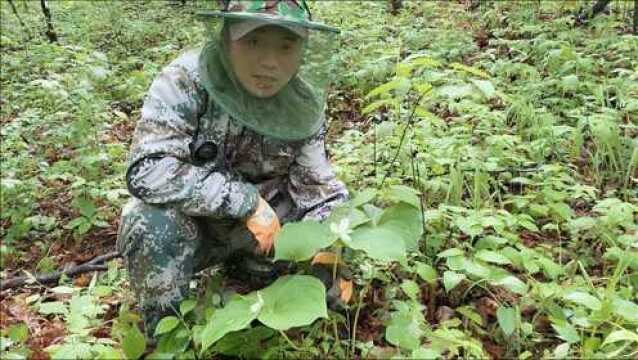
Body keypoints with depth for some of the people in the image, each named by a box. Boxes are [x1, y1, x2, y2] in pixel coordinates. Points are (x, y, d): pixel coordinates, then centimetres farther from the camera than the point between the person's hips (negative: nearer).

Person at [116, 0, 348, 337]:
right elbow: (146, 170, -33)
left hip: (266, 226, 4)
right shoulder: (188, 79, -25)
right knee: (151, 221, -33)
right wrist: (246, 201, -32)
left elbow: (318, 189, -7)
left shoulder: (303, 106, -12)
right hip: (194, 224, -3)